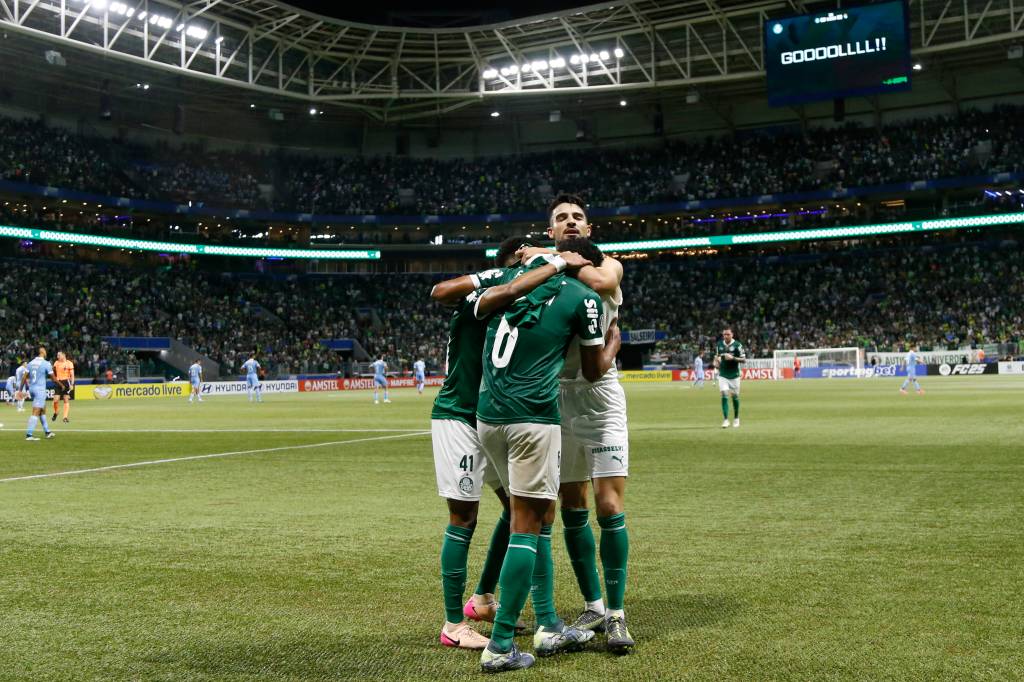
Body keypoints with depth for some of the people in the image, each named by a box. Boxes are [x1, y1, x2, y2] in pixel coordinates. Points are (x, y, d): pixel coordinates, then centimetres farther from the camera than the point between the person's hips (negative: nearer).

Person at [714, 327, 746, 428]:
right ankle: (725, 419, -10)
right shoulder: (719, 344, 4)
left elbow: (743, 360, -8)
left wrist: (733, 358, -23)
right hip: (723, 375, 2)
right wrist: (716, 361, -2)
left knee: (735, 396, 8)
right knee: (724, 395, -9)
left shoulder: (737, 345, -8)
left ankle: (736, 418, 25)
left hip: (734, 375, -2)